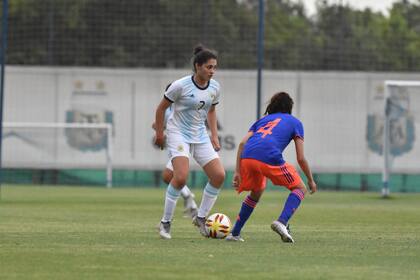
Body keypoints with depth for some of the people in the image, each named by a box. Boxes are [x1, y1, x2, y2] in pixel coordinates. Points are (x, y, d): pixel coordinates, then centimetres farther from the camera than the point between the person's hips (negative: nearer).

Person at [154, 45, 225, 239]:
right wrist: (159, 133, 0)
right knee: (181, 177, -24)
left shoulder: (214, 87, 0)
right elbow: (161, 108, -5)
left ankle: (201, 218, 10)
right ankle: (165, 223, -10)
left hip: (200, 136, 6)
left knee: (219, 175, -5)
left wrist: (214, 136, 11)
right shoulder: (181, 85, -17)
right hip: (178, 134, -6)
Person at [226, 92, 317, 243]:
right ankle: (281, 222, -10)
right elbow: (300, 158, 18)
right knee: (300, 188, 13)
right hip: (270, 158, -5)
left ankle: (235, 233, 27)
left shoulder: (263, 119, 34)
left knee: (256, 193, 32)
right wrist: (311, 180, 30)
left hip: (247, 157, 5)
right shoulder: (295, 122, 24)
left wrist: (237, 172, 19)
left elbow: (242, 143, 19)